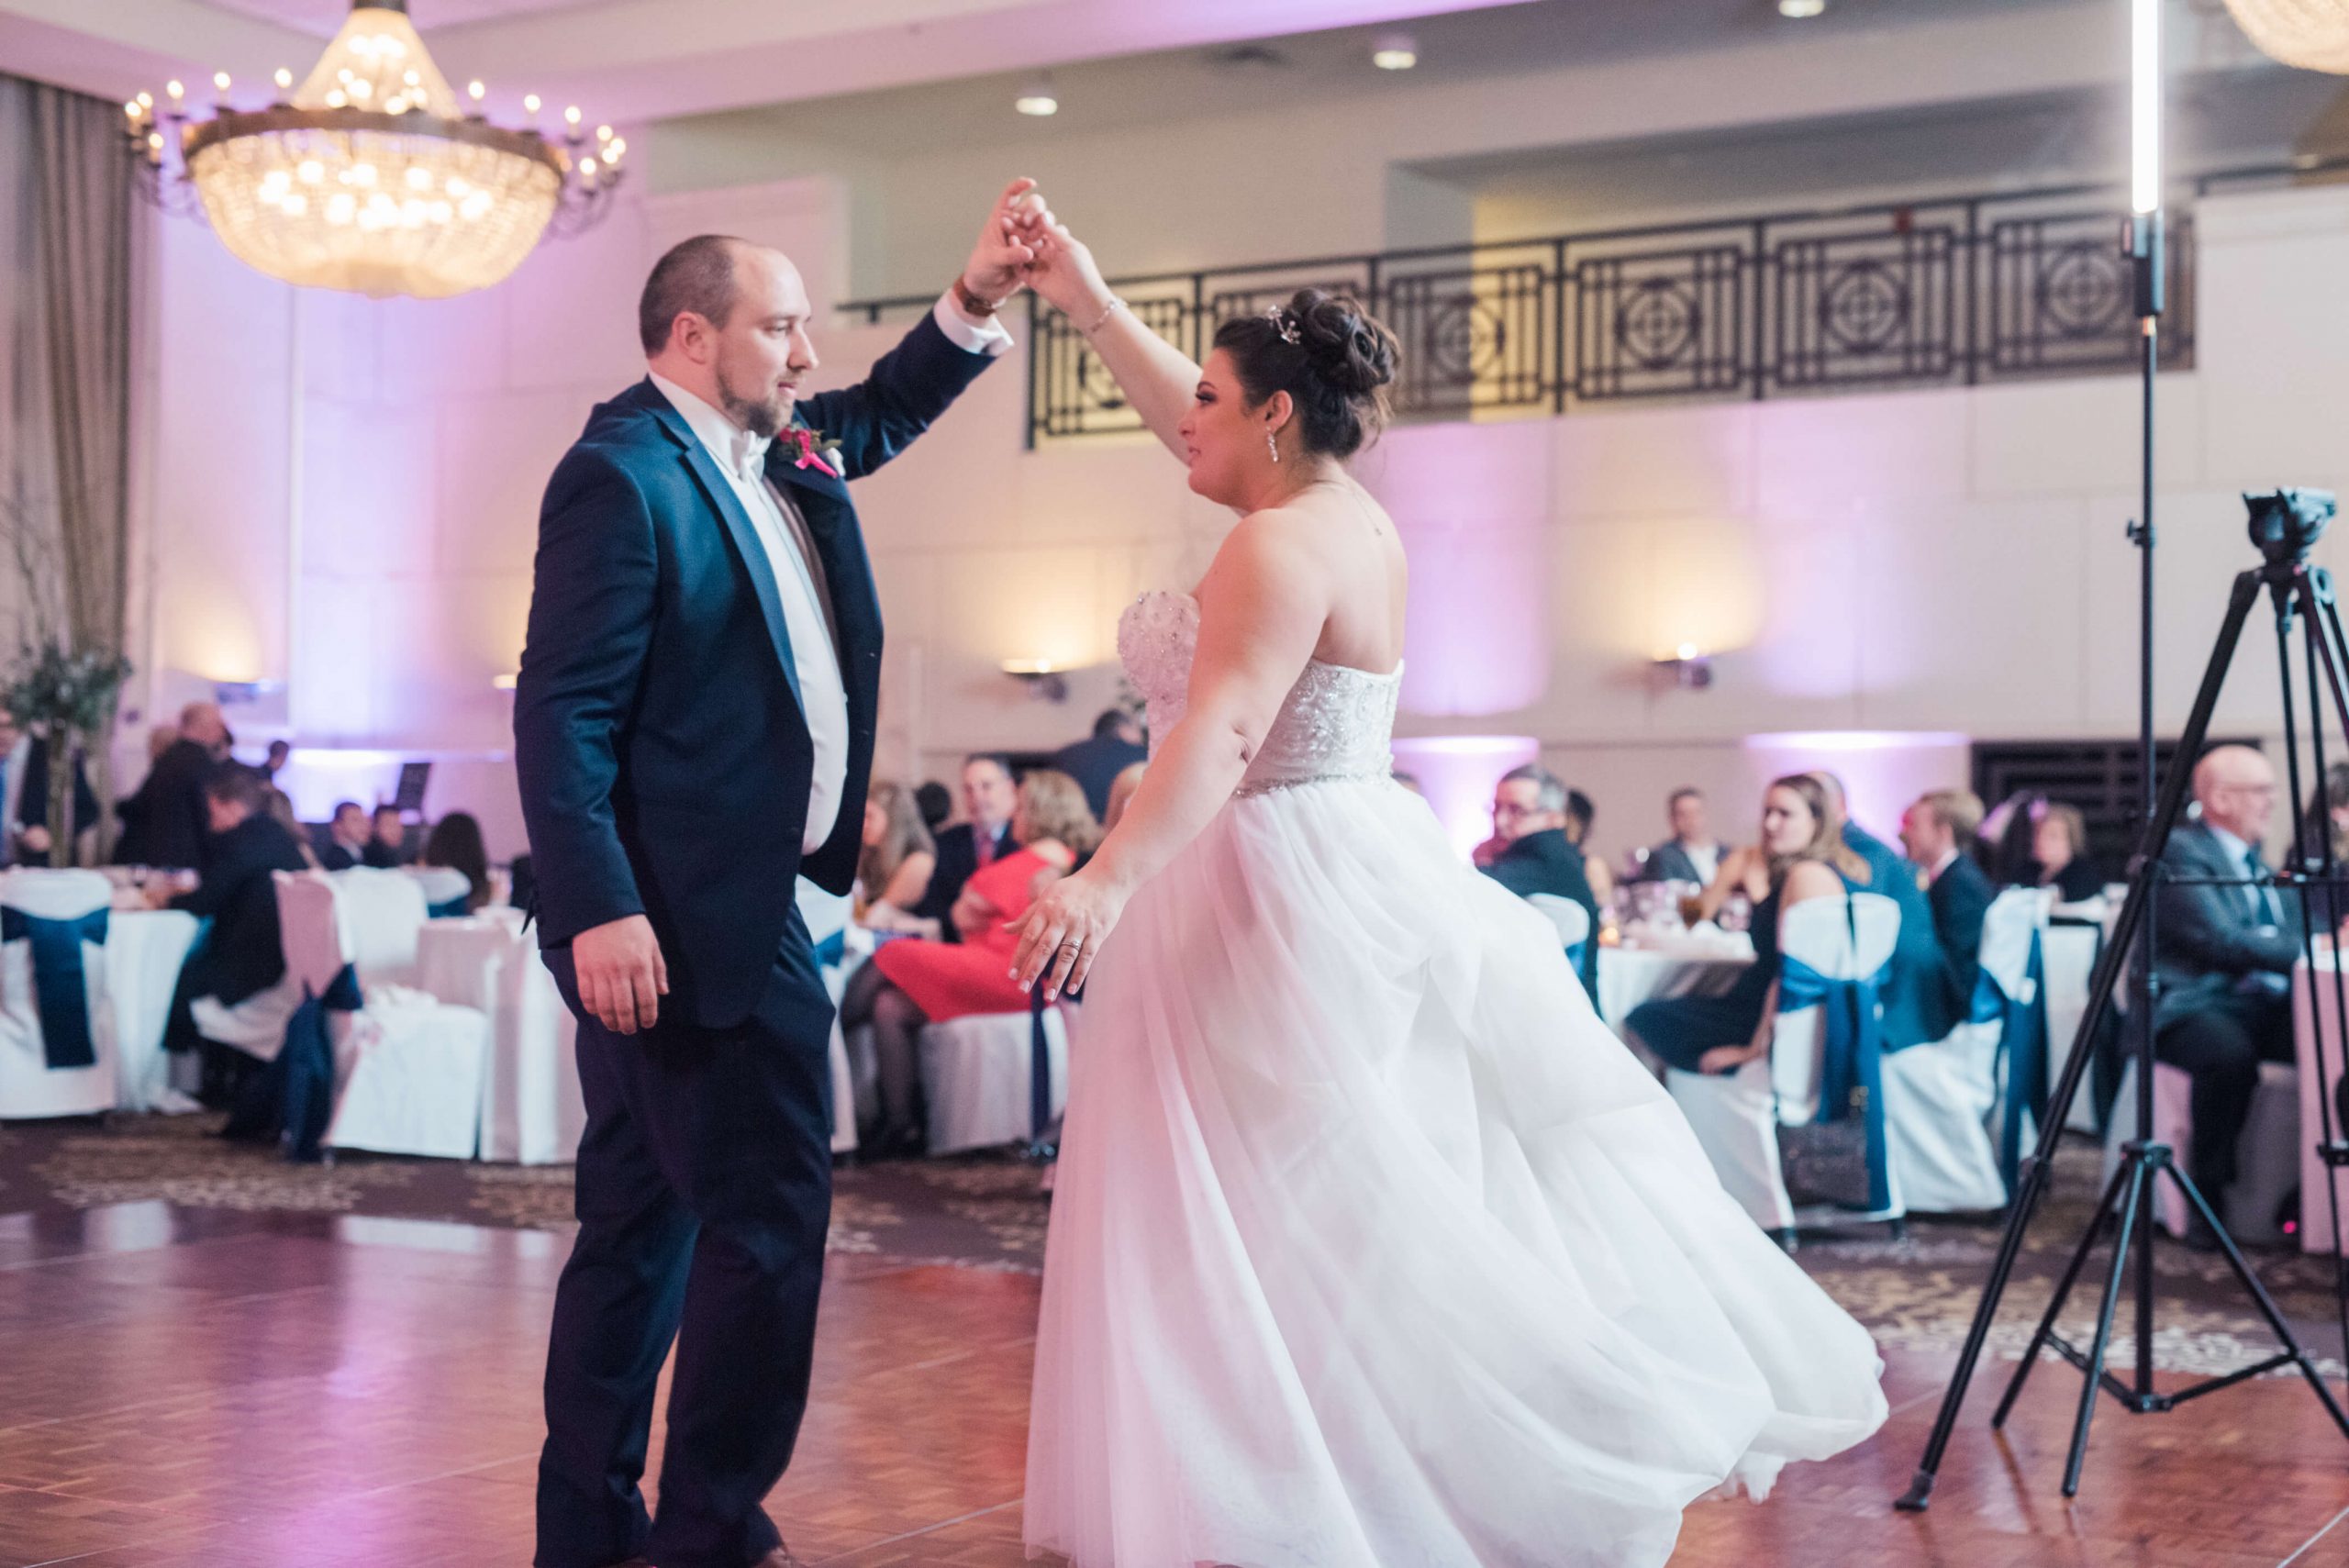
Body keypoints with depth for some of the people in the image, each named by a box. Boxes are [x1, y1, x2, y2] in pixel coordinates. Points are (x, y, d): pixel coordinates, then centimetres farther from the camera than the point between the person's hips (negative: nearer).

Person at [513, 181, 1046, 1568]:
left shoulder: (781, 451, 14)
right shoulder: (623, 474, -13)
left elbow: (884, 411, 32)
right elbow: (563, 711, -18)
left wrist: (979, 294, 15)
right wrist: (600, 909, -25)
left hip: (734, 908, 10)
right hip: (671, 919, -10)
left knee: (646, 1218, 14)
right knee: (771, 1214, -7)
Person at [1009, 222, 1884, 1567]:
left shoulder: (1282, 548, -17)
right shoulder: (1350, 518, 12)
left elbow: (1220, 735, -30)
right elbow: (1195, 416, 24)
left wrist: (1110, 880, -40)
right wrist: (1086, 302, 23)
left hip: (1283, 896, -10)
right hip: (1353, 865, 10)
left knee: (1312, 1221, -6)